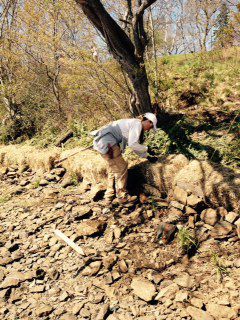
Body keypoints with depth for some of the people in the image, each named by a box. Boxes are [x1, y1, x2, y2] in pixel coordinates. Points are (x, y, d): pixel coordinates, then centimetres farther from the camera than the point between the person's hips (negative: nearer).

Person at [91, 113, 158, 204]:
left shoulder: (133, 124, 23)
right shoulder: (137, 124, -7)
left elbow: (135, 146, 27)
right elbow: (132, 144, -16)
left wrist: (147, 156, 26)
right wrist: (147, 149, -3)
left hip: (101, 142, 10)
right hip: (107, 142, -10)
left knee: (113, 169, 20)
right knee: (121, 168, 1)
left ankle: (109, 196, 28)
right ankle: (122, 196, 12)